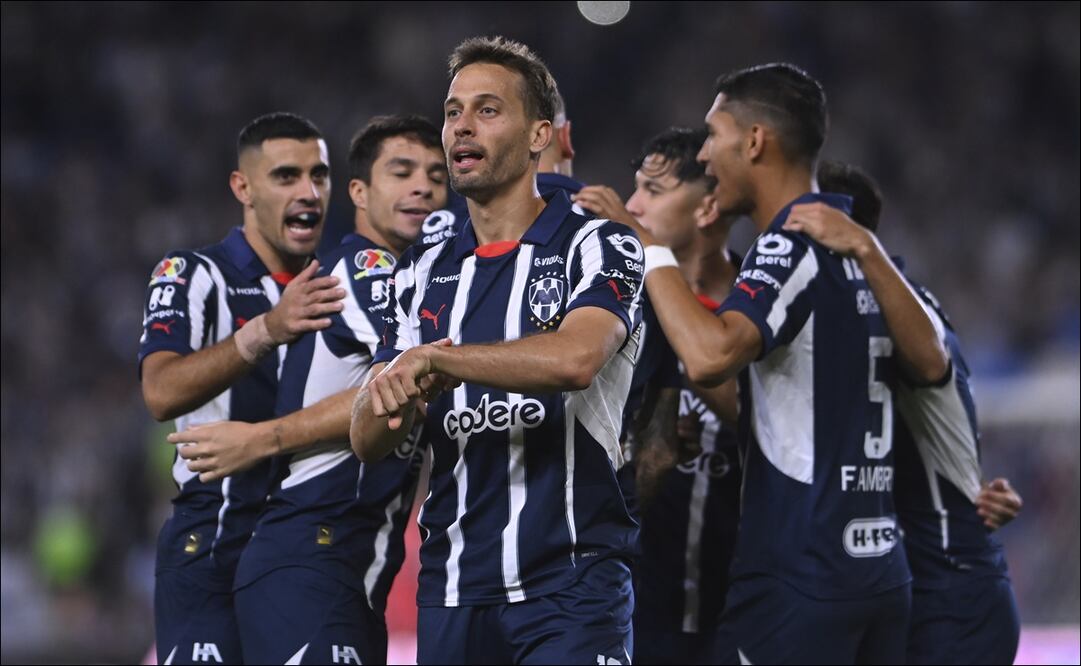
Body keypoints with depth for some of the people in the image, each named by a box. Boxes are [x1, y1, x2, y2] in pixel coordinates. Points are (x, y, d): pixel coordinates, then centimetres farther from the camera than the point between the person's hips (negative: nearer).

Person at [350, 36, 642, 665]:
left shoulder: (598, 245, -1)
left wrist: (430, 361, -16)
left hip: (569, 586, -5)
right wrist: (394, 400, -12)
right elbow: (367, 440, 12)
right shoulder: (423, 273, 17)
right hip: (451, 585, 5)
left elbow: (575, 359, -23)